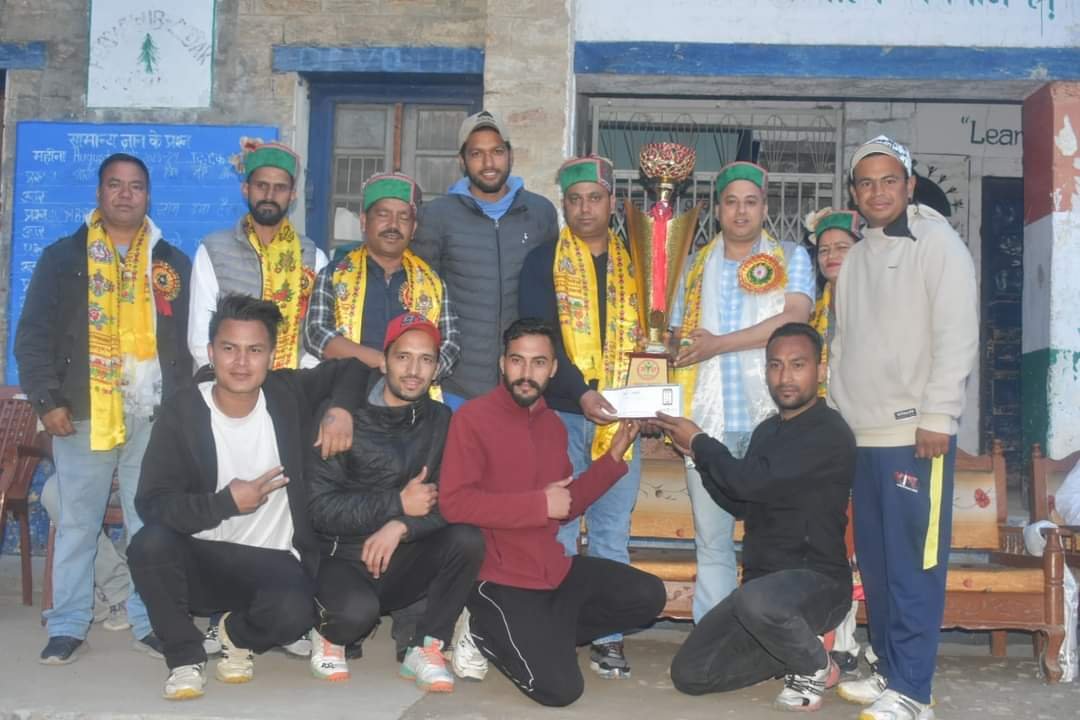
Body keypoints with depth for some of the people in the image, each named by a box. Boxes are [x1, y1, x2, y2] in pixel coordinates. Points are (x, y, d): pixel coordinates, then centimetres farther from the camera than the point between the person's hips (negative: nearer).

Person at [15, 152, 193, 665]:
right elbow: (33, 335, 2)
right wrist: (47, 400, -7)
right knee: (77, 523, 6)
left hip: (154, 417, 1)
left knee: (152, 524, 5)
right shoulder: (63, 257, 5)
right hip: (83, 414, -1)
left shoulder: (173, 263, 11)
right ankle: (68, 624, 16)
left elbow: (192, 339, 11)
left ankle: (149, 622, 15)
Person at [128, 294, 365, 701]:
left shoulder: (288, 395, -3)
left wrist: (341, 408, -7)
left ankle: (236, 635, 7)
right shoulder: (182, 413, -9)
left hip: (274, 562, 0)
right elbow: (151, 503, -16)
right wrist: (226, 502, -27)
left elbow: (350, 368, 13)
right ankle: (186, 656, -8)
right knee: (150, 543, -32)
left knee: (293, 612, -32)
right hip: (201, 560, 0)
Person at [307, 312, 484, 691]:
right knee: (357, 610, -35)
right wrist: (399, 503, -19)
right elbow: (320, 506, -15)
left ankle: (425, 649, -7)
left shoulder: (441, 420, 3)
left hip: (404, 562, 4)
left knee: (468, 538, -24)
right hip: (344, 559, -4)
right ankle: (329, 635, 3)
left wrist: (401, 526, -23)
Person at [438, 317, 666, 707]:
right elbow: (453, 503, -23)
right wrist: (539, 503, -21)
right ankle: (484, 632, 8)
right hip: (501, 578, -8)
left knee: (647, 596, 5)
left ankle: (542, 634, 6)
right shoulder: (473, 417, -13)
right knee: (560, 688, -17)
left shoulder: (553, 424, 10)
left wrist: (615, 455, 5)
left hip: (554, 568, 8)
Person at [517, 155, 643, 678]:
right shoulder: (543, 263, 4)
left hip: (620, 417, 3)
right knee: (558, 527, 2)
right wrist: (580, 393, -20)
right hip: (562, 413, -2)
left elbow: (643, 336, 13)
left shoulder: (633, 265, 14)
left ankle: (607, 636, 14)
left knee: (612, 531, 6)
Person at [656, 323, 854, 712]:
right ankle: (794, 650, 17)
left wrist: (699, 441, -8)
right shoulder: (767, 431, 13)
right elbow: (741, 504, 17)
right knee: (689, 674, -1)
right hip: (762, 582, 8)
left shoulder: (829, 432, -15)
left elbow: (753, 481, -23)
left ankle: (815, 668, -8)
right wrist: (698, 454, 5)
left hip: (816, 580, -8)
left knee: (757, 600, -41)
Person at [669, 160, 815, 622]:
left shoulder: (790, 258, 6)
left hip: (770, 416, -3)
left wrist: (719, 344, -11)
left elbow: (795, 319, -11)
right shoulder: (697, 266, 17)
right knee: (711, 540, 5)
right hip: (707, 419, 3)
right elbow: (679, 337, 16)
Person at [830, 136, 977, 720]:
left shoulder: (938, 243, -2)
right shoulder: (853, 258, 18)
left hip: (916, 435, -7)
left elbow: (958, 336, -10)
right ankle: (889, 670, 21)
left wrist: (937, 417, -16)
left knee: (914, 566, -5)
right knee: (875, 563, 10)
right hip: (861, 435, 7)